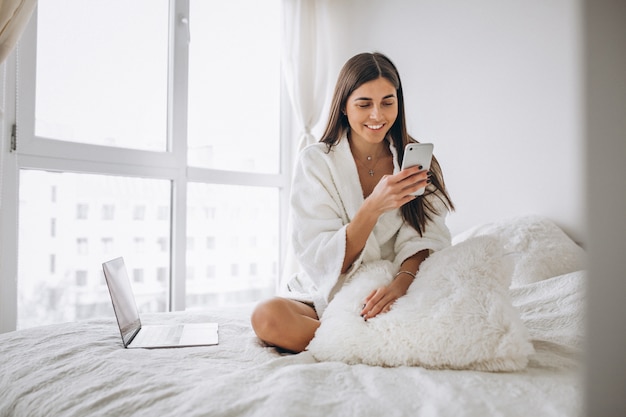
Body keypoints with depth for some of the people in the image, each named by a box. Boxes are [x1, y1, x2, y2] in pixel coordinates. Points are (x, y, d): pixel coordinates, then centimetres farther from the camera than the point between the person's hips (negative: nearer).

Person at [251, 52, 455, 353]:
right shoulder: (315, 161, -5)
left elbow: (423, 238, -7)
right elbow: (322, 260, -13)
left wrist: (403, 281, -30)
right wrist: (373, 206, -28)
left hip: (392, 298, 1)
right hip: (327, 298, 0)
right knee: (267, 316, -31)